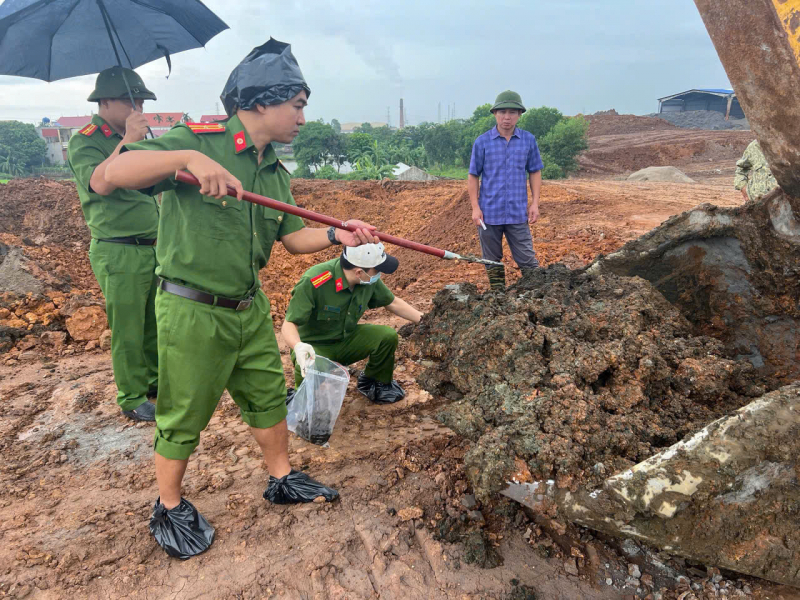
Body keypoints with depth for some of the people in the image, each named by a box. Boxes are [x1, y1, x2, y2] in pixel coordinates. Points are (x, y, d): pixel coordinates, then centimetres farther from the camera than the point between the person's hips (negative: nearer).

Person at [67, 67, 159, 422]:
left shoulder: (135, 137, 15)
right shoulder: (84, 142, -7)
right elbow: (100, 183, -26)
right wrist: (128, 140, -27)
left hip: (153, 248, 7)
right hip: (118, 254, -7)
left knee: (155, 323, 15)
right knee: (127, 331, 0)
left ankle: (154, 381, 31)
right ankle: (132, 400, 14)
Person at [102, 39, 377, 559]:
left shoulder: (276, 173, 7)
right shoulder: (197, 141, -15)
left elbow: (293, 236, 9)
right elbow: (114, 174, -25)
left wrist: (336, 235, -9)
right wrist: (188, 158, -40)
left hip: (250, 308, 7)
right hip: (192, 312, -7)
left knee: (269, 396, 18)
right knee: (184, 416, 8)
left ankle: (282, 480, 39)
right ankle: (169, 507, 31)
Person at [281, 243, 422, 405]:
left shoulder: (369, 279, -13)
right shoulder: (313, 282, -31)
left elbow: (392, 303, 6)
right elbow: (289, 324, -29)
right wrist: (298, 346, -50)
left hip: (346, 340, 5)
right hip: (314, 347, -5)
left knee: (388, 336, -18)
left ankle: (374, 383, 10)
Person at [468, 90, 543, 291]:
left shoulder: (528, 140, 2)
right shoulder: (482, 142, -2)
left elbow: (534, 172, 8)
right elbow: (473, 176, 1)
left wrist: (535, 203, 0)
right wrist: (475, 207, -6)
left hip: (518, 212, 0)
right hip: (489, 212, 0)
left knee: (527, 259, 1)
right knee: (492, 261, 11)